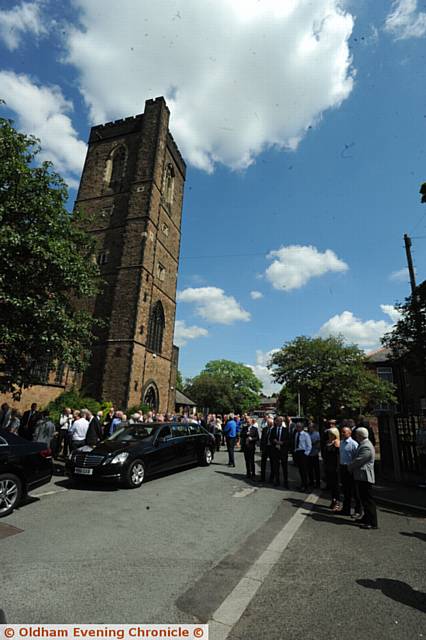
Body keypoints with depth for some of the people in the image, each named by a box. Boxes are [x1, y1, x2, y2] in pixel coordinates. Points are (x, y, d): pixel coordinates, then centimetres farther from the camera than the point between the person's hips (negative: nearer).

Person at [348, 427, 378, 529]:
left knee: (368, 500, -3)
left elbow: (358, 461, -21)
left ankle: (373, 523, 5)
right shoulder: (363, 445, 12)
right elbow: (357, 458, 19)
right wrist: (351, 467, 9)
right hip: (362, 476, 10)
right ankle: (367, 518, 32)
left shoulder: (366, 447, -22)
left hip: (365, 477, -10)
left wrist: (349, 467, -6)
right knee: (364, 498, 19)